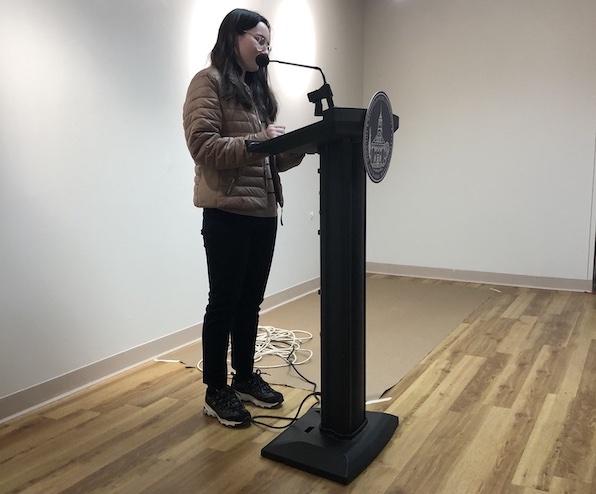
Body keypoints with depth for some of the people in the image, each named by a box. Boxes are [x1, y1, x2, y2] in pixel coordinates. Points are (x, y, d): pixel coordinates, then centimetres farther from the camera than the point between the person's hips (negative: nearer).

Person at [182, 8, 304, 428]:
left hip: (264, 211, 7)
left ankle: (245, 377, 29)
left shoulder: (258, 87, 19)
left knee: (251, 301, 14)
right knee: (224, 302, 2)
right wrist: (256, 141, -25)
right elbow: (203, 146, -16)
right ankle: (216, 391, 16)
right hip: (227, 213, -7)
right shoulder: (208, 82, -3)